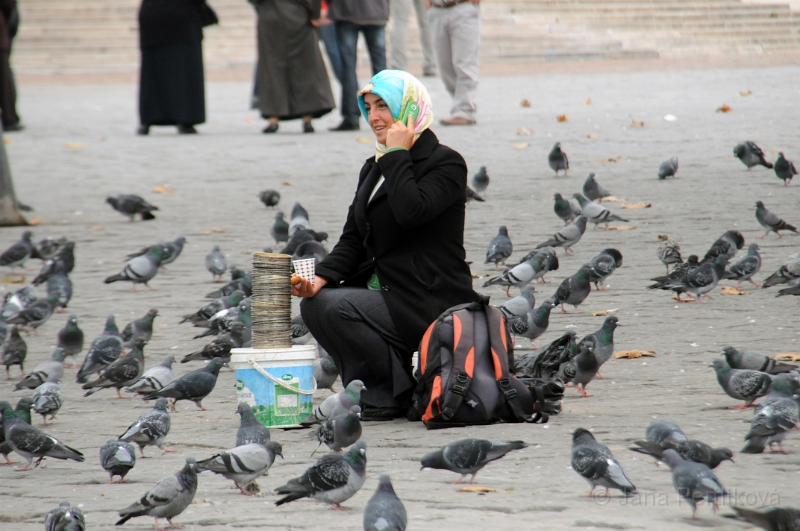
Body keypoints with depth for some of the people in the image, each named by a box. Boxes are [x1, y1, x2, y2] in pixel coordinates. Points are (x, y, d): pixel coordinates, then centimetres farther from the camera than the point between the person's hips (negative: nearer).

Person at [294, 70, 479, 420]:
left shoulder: (446, 164, -9)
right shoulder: (374, 169, 15)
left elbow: (411, 211, -28)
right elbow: (352, 241, 9)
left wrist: (397, 154, -17)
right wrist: (321, 277, -9)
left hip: (429, 302, -8)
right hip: (383, 291, 8)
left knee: (336, 308, -24)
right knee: (314, 305, -12)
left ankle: (390, 396, -10)